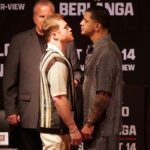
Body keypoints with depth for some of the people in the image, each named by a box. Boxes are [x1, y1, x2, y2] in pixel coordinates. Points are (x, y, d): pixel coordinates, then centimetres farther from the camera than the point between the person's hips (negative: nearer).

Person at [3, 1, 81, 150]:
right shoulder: (19, 41, 5)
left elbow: (75, 71, 16)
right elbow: (9, 79, 4)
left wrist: (73, 81, -8)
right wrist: (11, 111, -1)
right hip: (29, 115, -1)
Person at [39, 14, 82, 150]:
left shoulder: (49, 56, 13)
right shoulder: (58, 61, -18)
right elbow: (59, 99, -23)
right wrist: (73, 128, -19)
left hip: (49, 125, 10)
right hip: (56, 129, -10)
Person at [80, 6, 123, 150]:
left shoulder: (106, 52, -19)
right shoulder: (97, 49, 12)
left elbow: (103, 95, -22)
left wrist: (90, 124, -18)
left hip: (101, 127, -9)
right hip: (98, 124, 9)